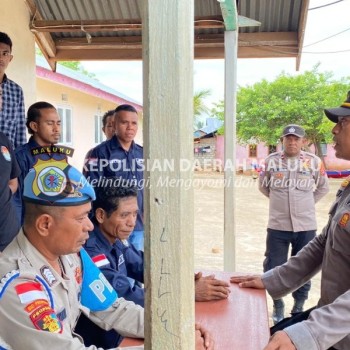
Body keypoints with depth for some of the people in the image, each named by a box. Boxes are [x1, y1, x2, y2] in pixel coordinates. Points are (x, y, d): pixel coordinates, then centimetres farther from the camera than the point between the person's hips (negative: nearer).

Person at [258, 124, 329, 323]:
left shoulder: (314, 162, -3)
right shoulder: (272, 160, -1)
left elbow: (323, 188, 12)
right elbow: (263, 185, 14)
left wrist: (307, 202, 8)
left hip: (306, 226, 0)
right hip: (277, 225, 1)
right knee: (273, 269, 7)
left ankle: (299, 306, 30)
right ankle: (278, 305, 28)